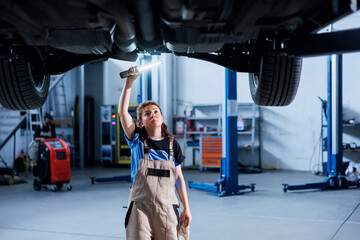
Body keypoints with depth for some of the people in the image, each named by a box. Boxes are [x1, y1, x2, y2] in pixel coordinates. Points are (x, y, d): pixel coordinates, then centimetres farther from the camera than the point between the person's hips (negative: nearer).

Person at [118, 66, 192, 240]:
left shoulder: (172, 144, 10)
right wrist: (129, 82, -13)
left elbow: (179, 178, 12)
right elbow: (122, 112, -6)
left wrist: (186, 208, 8)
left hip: (166, 208, 2)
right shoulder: (137, 140, 5)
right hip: (140, 206, -1)